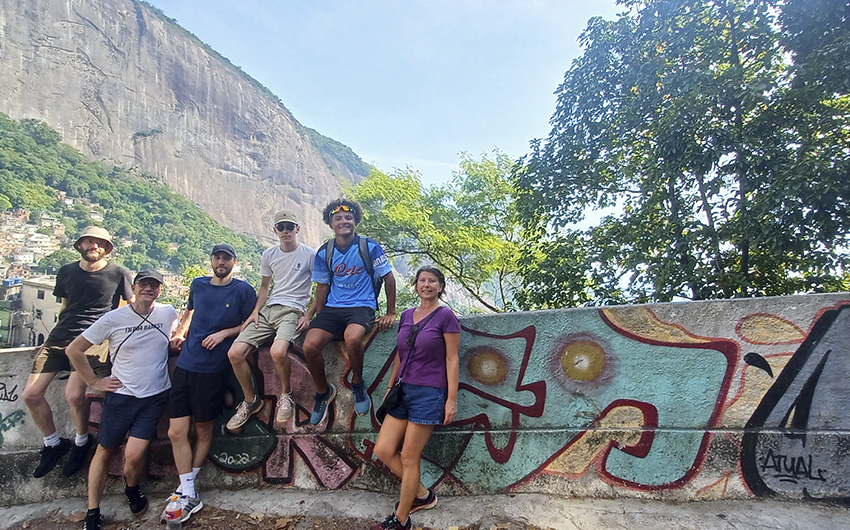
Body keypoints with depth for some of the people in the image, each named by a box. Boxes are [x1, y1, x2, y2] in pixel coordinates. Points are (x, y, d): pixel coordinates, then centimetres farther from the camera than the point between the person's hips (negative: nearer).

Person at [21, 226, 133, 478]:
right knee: (31, 394, -2)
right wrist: (58, 333, 16)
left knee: (74, 395, -21)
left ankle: (82, 441, 9)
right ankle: (53, 444, 21)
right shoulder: (66, 272, 12)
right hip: (59, 337, 5)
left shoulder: (119, 274, -1)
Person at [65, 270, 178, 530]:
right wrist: (94, 382, -1)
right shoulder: (113, 319, -8)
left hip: (155, 396, 0)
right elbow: (74, 350, 0)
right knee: (105, 452, 12)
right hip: (121, 394, 0)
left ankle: (132, 489, 25)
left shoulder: (168, 313, -3)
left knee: (134, 455, -9)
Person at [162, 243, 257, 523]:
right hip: (185, 365, 4)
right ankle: (189, 495, 10)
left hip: (213, 370, -4)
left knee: (203, 430, 8)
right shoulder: (198, 284, 11)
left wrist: (224, 333, -13)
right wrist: (179, 333, 14)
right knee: (176, 432, 0)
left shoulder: (243, 290, -3)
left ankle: (187, 487, 24)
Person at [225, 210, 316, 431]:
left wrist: (308, 316, -8)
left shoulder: (310, 254, -1)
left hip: (293, 310, -5)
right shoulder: (269, 255, 14)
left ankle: (285, 394, -3)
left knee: (278, 351, -34)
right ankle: (251, 401, 11)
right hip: (268, 309, 6)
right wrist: (256, 311, 8)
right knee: (235, 353, -11)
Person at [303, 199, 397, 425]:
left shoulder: (370, 247, -4)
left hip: (362, 306, -3)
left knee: (352, 337, -38)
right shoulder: (324, 253, 6)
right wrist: (319, 318, 12)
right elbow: (323, 286, 16)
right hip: (333, 307, 4)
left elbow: (388, 278, 3)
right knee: (309, 346, -22)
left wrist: (391, 313, 1)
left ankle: (357, 384, -5)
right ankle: (323, 392, 8)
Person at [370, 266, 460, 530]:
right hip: (404, 390, 7)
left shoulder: (446, 316, -7)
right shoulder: (407, 316, 10)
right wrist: (390, 387, 17)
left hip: (429, 393, -7)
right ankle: (422, 495, 24)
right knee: (383, 450, 5)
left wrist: (452, 399, -12)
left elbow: (452, 359, -9)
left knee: (409, 457, 0)